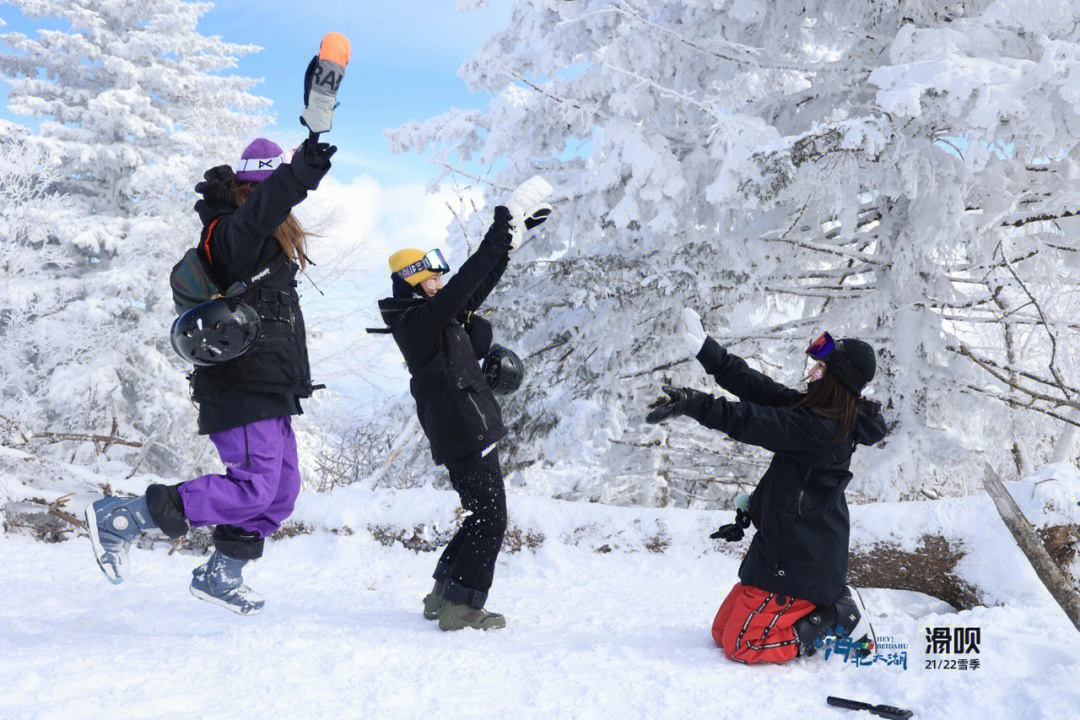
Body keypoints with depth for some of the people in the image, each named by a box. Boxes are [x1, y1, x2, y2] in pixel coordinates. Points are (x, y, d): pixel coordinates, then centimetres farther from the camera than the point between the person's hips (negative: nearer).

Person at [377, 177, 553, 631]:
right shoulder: (417, 320, -13)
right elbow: (467, 281, -22)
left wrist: (512, 235, 16)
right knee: (489, 518, -7)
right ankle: (462, 608, -1)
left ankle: (444, 596, 23)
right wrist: (506, 226, -20)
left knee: (483, 518, 15)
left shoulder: (436, 317, 16)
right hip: (463, 436, -10)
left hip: (471, 434, 10)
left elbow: (480, 283, 21)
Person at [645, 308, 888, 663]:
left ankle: (837, 616, 4)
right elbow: (760, 389, 6)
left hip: (798, 562, -10)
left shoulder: (821, 428, -23)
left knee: (741, 644, -4)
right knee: (722, 632, 15)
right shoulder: (814, 410, 6)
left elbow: (757, 422, -27)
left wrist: (695, 404, -27)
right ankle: (827, 604, 15)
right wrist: (707, 351, 5)